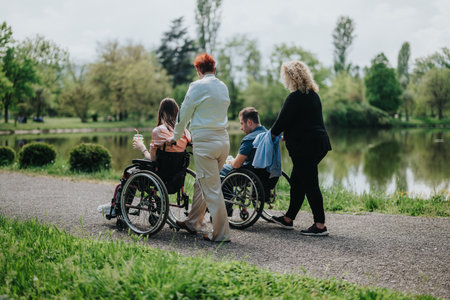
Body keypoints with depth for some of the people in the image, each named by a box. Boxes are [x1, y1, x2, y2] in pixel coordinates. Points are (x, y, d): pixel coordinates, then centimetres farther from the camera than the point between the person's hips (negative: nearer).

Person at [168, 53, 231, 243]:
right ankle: (193, 223, 32)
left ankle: (221, 233, 1)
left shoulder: (197, 86, -8)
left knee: (212, 189, -3)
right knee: (201, 183, 20)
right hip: (223, 140, 8)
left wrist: (175, 137, 14)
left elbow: (184, 114, -2)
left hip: (205, 142, -8)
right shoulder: (223, 87, 13)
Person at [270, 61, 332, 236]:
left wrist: (272, 133, 8)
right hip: (318, 143, 10)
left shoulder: (295, 98, -15)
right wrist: (287, 135, 24)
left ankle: (320, 225, -3)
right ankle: (289, 219, 27)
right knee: (296, 181, 17)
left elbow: (282, 121, -11)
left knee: (309, 184, -6)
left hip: (305, 146, -10)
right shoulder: (313, 95, 14)